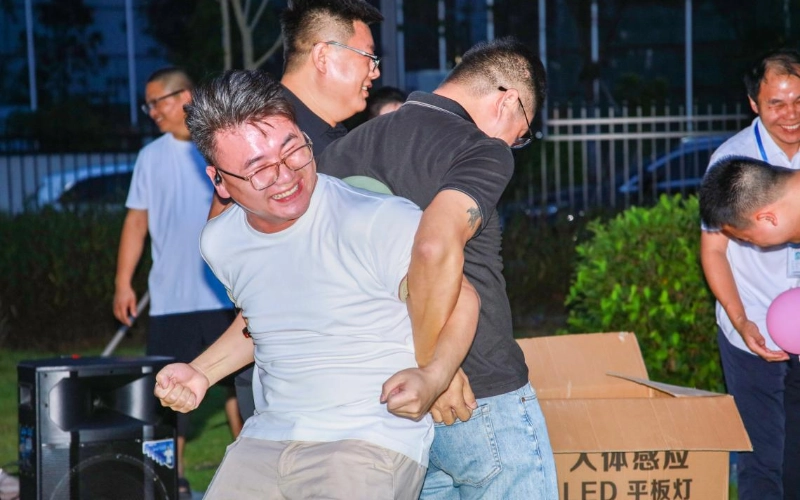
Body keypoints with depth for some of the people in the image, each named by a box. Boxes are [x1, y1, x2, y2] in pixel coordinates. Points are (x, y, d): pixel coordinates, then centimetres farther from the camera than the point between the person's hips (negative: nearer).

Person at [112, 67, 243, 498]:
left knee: (239, 380, 3)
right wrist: (123, 283, 2)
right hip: (170, 297, 2)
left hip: (227, 292, -2)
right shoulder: (151, 157, 8)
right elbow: (136, 223, 8)